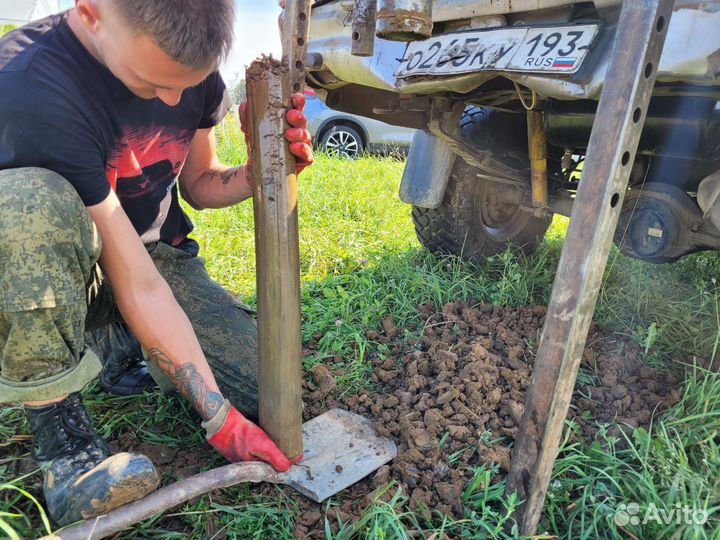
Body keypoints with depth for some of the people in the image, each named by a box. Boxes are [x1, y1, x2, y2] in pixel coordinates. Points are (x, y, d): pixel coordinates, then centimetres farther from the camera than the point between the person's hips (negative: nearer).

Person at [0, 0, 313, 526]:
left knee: (258, 389, -12)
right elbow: (136, 283, -32)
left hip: (160, 250, 5)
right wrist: (218, 417, -28)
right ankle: (55, 416, -17)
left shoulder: (190, 61, -9)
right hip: (46, 282, -4)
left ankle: (132, 346, 17)